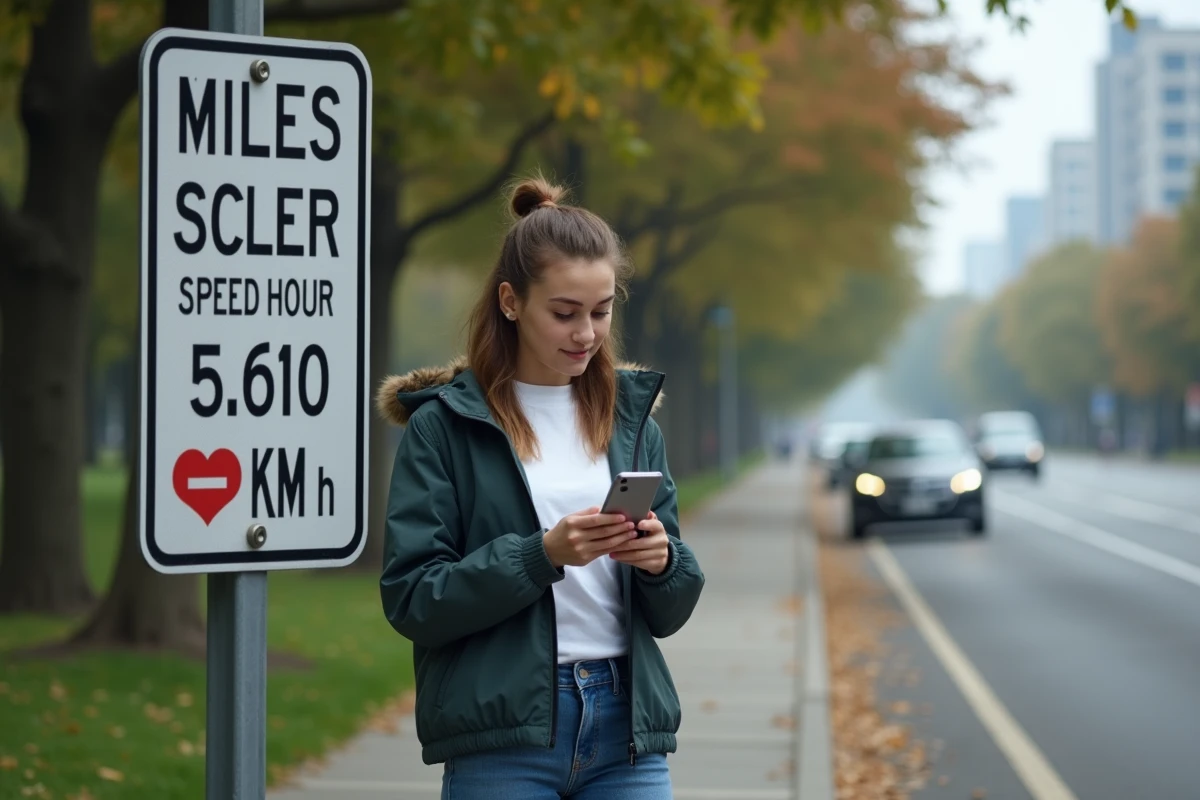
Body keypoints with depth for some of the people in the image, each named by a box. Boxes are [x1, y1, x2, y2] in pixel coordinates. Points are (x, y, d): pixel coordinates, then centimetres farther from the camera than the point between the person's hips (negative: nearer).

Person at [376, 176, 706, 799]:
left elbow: (670, 612, 13)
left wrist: (661, 561, -9)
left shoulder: (630, 417, 11)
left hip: (626, 728, 4)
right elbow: (409, 599, -8)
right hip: (502, 738, -4)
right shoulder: (444, 425, -2)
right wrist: (543, 555, -19)